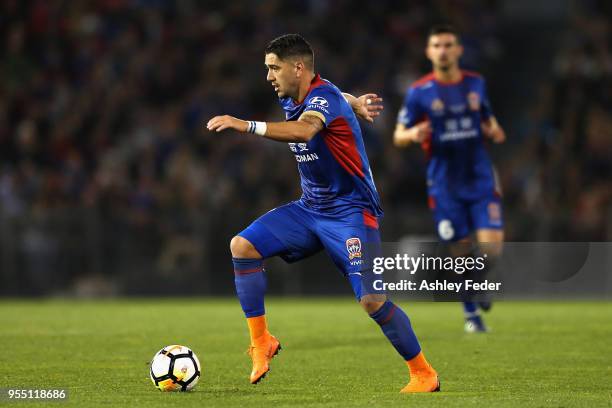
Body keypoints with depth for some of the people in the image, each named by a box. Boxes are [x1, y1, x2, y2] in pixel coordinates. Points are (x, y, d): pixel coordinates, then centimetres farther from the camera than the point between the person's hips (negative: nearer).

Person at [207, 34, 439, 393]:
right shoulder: (291, 100, 4)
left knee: (372, 300, -17)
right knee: (243, 247, -8)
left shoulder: (324, 97, -22)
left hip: (350, 211, -8)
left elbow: (304, 130, -46)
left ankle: (424, 374, 0)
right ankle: (262, 343, -2)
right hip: (310, 208, 8)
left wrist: (244, 125, -52)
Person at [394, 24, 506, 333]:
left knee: (491, 247, -11)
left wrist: (493, 130, -2)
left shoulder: (475, 84, 6)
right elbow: (398, 137, 0)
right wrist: (413, 134, -23)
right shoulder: (419, 92, -3)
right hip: (445, 185, -2)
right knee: (460, 252, 0)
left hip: (480, 179, 2)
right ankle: (471, 313, 21)